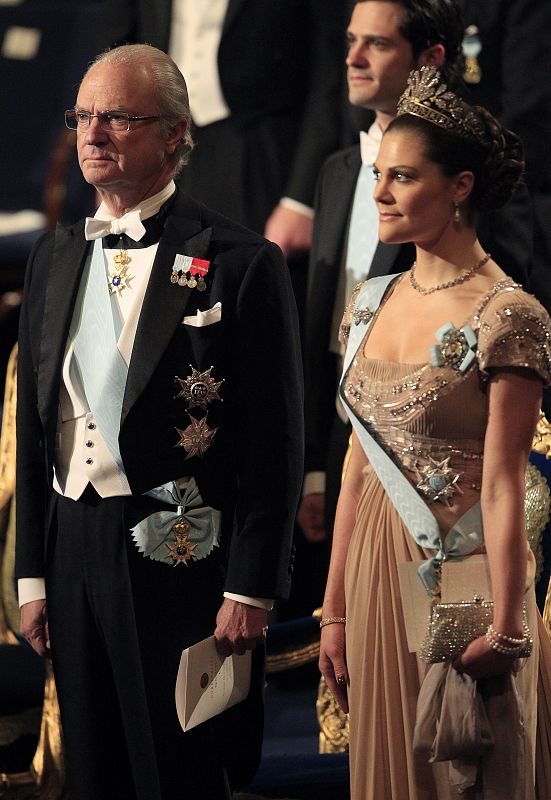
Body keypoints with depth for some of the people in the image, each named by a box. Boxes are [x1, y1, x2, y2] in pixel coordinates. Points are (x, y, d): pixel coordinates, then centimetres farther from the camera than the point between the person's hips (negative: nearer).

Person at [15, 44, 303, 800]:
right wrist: (32, 573, 10)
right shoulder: (55, 257, 11)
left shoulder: (240, 261, -8)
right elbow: (34, 425, 14)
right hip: (73, 556, 6)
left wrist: (250, 591, -13)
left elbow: (275, 444, -9)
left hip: (181, 560, -6)